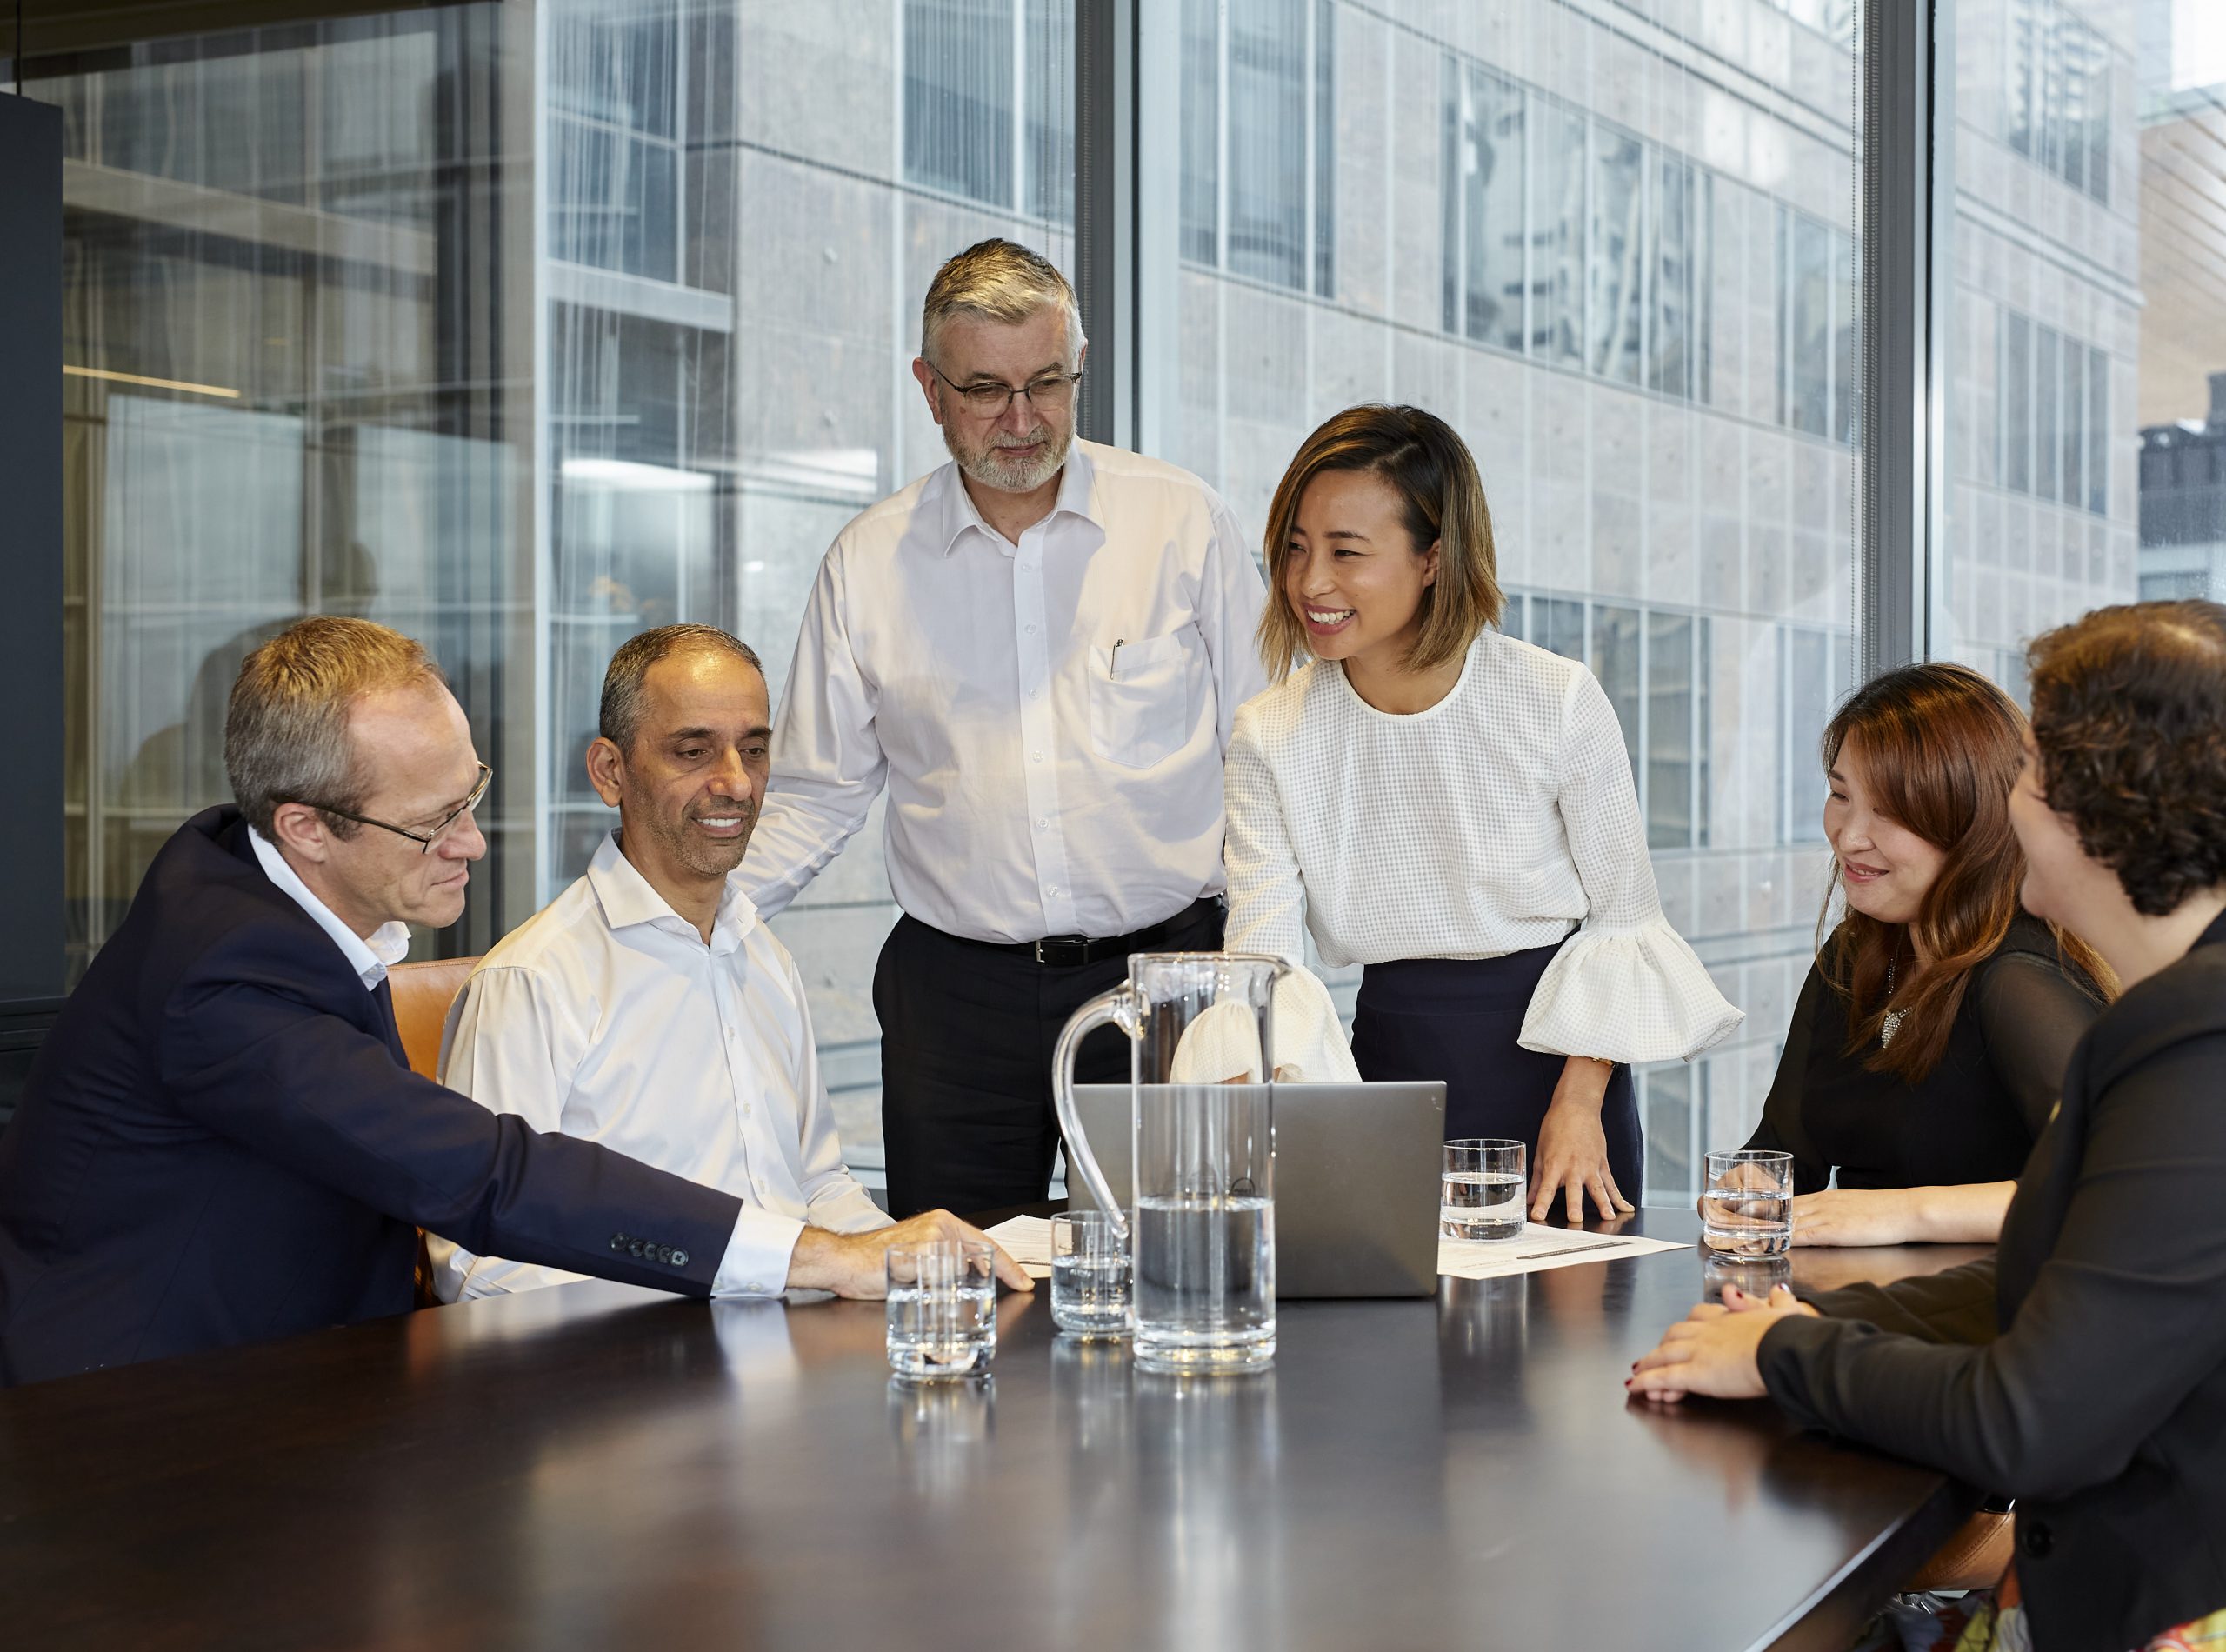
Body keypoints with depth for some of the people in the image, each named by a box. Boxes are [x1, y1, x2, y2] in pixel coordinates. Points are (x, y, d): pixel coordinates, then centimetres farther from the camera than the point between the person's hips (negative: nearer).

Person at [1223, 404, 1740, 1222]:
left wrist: (1579, 1104, -11)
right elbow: (1262, 953, -10)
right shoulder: (1270, 739, -4)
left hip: (1556, 1059, -1)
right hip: (1392, 1057, 2)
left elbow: (1623, 916, -3)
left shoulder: (1558, 702, -11)